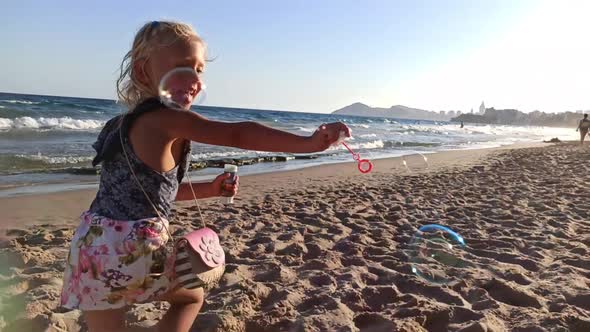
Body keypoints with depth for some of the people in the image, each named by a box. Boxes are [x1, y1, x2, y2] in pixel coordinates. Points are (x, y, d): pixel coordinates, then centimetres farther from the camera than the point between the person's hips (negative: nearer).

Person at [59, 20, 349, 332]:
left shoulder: (126, 122, 15)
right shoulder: (168, 119, -15)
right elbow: (238, 134, -27)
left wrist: (208, 190, 14)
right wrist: (308, 143, -32)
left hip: (93, 244, 8)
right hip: (132, 248, -7)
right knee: (193, 296, 21)